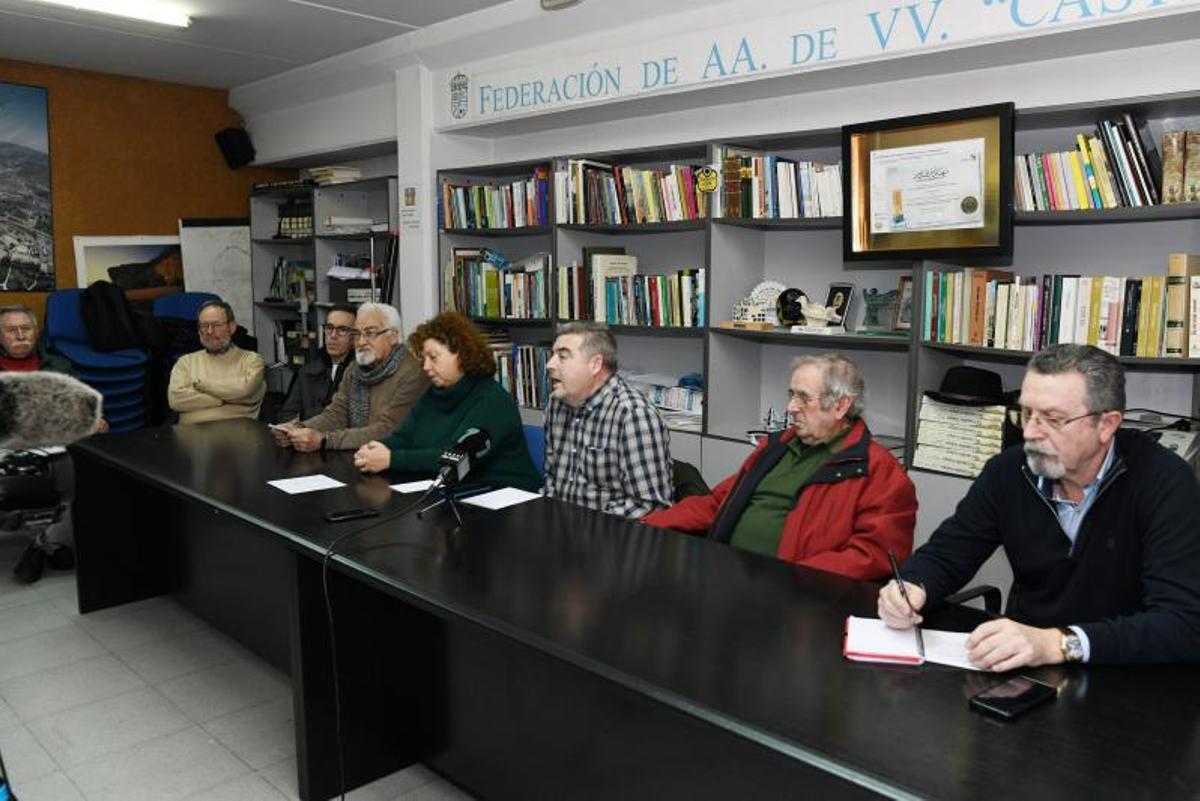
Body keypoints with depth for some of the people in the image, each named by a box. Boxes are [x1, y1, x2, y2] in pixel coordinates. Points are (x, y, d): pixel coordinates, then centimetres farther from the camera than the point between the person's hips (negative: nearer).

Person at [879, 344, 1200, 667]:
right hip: (1021, 671, 2)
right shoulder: (1008, 471, -5)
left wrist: (1058, 643, -35)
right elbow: (944, 554, 4)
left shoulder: (1165, 482, -15)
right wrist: (913, 587, -18)